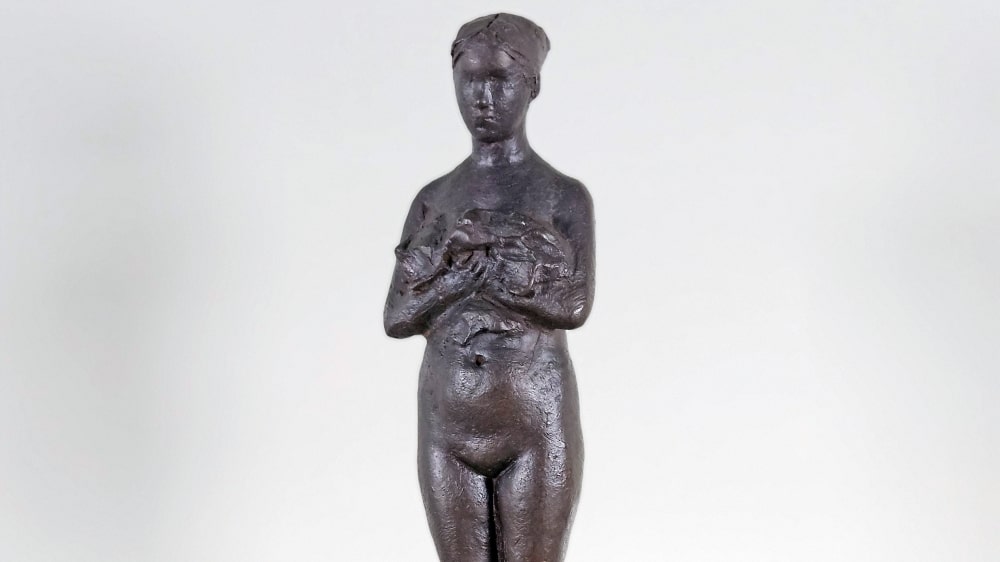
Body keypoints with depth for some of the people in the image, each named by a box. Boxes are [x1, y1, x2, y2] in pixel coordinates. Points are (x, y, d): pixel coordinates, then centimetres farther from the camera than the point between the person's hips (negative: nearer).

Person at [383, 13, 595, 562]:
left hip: (535, 424, -3)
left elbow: (573, 306, -17)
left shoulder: (564, 195, -2)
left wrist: (466, 254, -14)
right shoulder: (433, 198, 8)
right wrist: (480, 265, -14)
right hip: (446, 426, 4)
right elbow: (397, 317, 0)